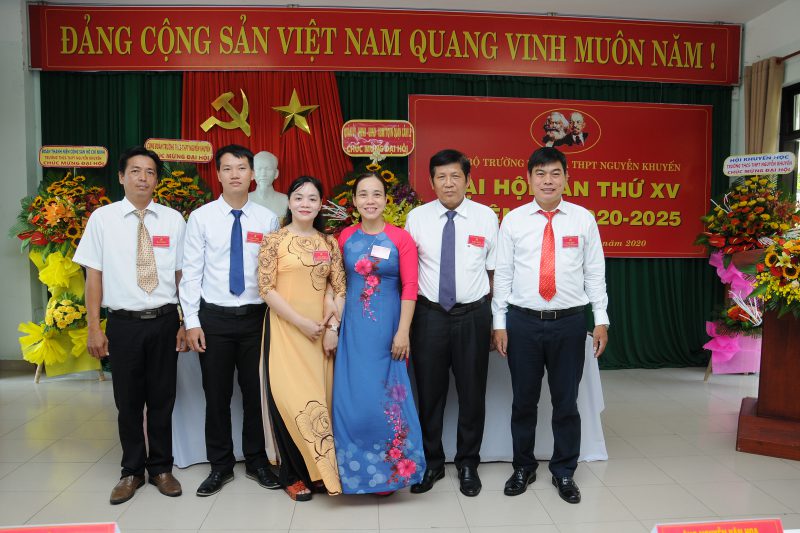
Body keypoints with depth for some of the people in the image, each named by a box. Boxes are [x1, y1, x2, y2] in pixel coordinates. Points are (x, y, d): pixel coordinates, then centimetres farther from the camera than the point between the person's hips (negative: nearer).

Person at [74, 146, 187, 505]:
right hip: (124, 324, 0)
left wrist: (186, 323, 0)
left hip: (165, 322, 1)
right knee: (128, 402, 11)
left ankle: (161, 468, 30)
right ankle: (132, 471, 30)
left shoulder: (173, 220, 2)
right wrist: (94, 327, -4)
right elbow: (94, 275, 0)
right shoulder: (102, 218, 1)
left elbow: (183, 274, 2)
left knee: (162, 400, 11)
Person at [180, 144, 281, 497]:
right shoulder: (201, 217, -1)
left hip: (256, 316, 1)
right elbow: (191, 272, -2)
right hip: (214, 316, 0)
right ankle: (220, 466, 28)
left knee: (256, 392, 10)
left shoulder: (268, 219, 1)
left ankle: (256, 461, 29)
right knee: (217, 395, 9)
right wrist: (192, 321, -6)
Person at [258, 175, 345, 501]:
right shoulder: (274, 240, -2)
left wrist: (333, 326, -6)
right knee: (291, 399, -1)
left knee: (320, 398, 8)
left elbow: (340, 289, 7)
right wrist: (301, 322, -13)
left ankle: (318, 470, 24)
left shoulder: (329, 243, 8)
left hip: (322, 332, 3)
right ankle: (294, 474, 17)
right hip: (286, 330, -3)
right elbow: (266, 289, -8)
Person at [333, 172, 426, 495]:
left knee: (385, 397, 6)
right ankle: (354, 469, 26)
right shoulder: (345, 238, 5)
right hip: (352, 327, 3)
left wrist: (403, 332, -12)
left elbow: (410, 287, -8)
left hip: (386, 327, -2)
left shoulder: (401, 238, -4)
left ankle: (387, 470, 26)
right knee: (351, 397, 6)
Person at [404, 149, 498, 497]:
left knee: (472, 392, 10)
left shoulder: (486, 216, 1)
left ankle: (468, 464, 30)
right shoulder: (417, 217, 1)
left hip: (473, 315, 0)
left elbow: (493, 269, 4)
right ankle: (431, 463, 30)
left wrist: (495, 318, 2)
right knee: (429, 392, 10)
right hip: (429, 315, 0)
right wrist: (406, 318, -1)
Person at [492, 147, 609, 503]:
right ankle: (523, 467, 31)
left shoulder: (583, 219, 2)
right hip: (522, 322, 0)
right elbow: (502, 274, 2)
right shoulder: (513, 220, 1)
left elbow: (595, 272, 3)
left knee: (566, 401, 11)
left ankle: (564, 472, 30)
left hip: (569, 322, 0)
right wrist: (499, 323, 0)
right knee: (523, 400, 12)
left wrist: (601, 320, 0)